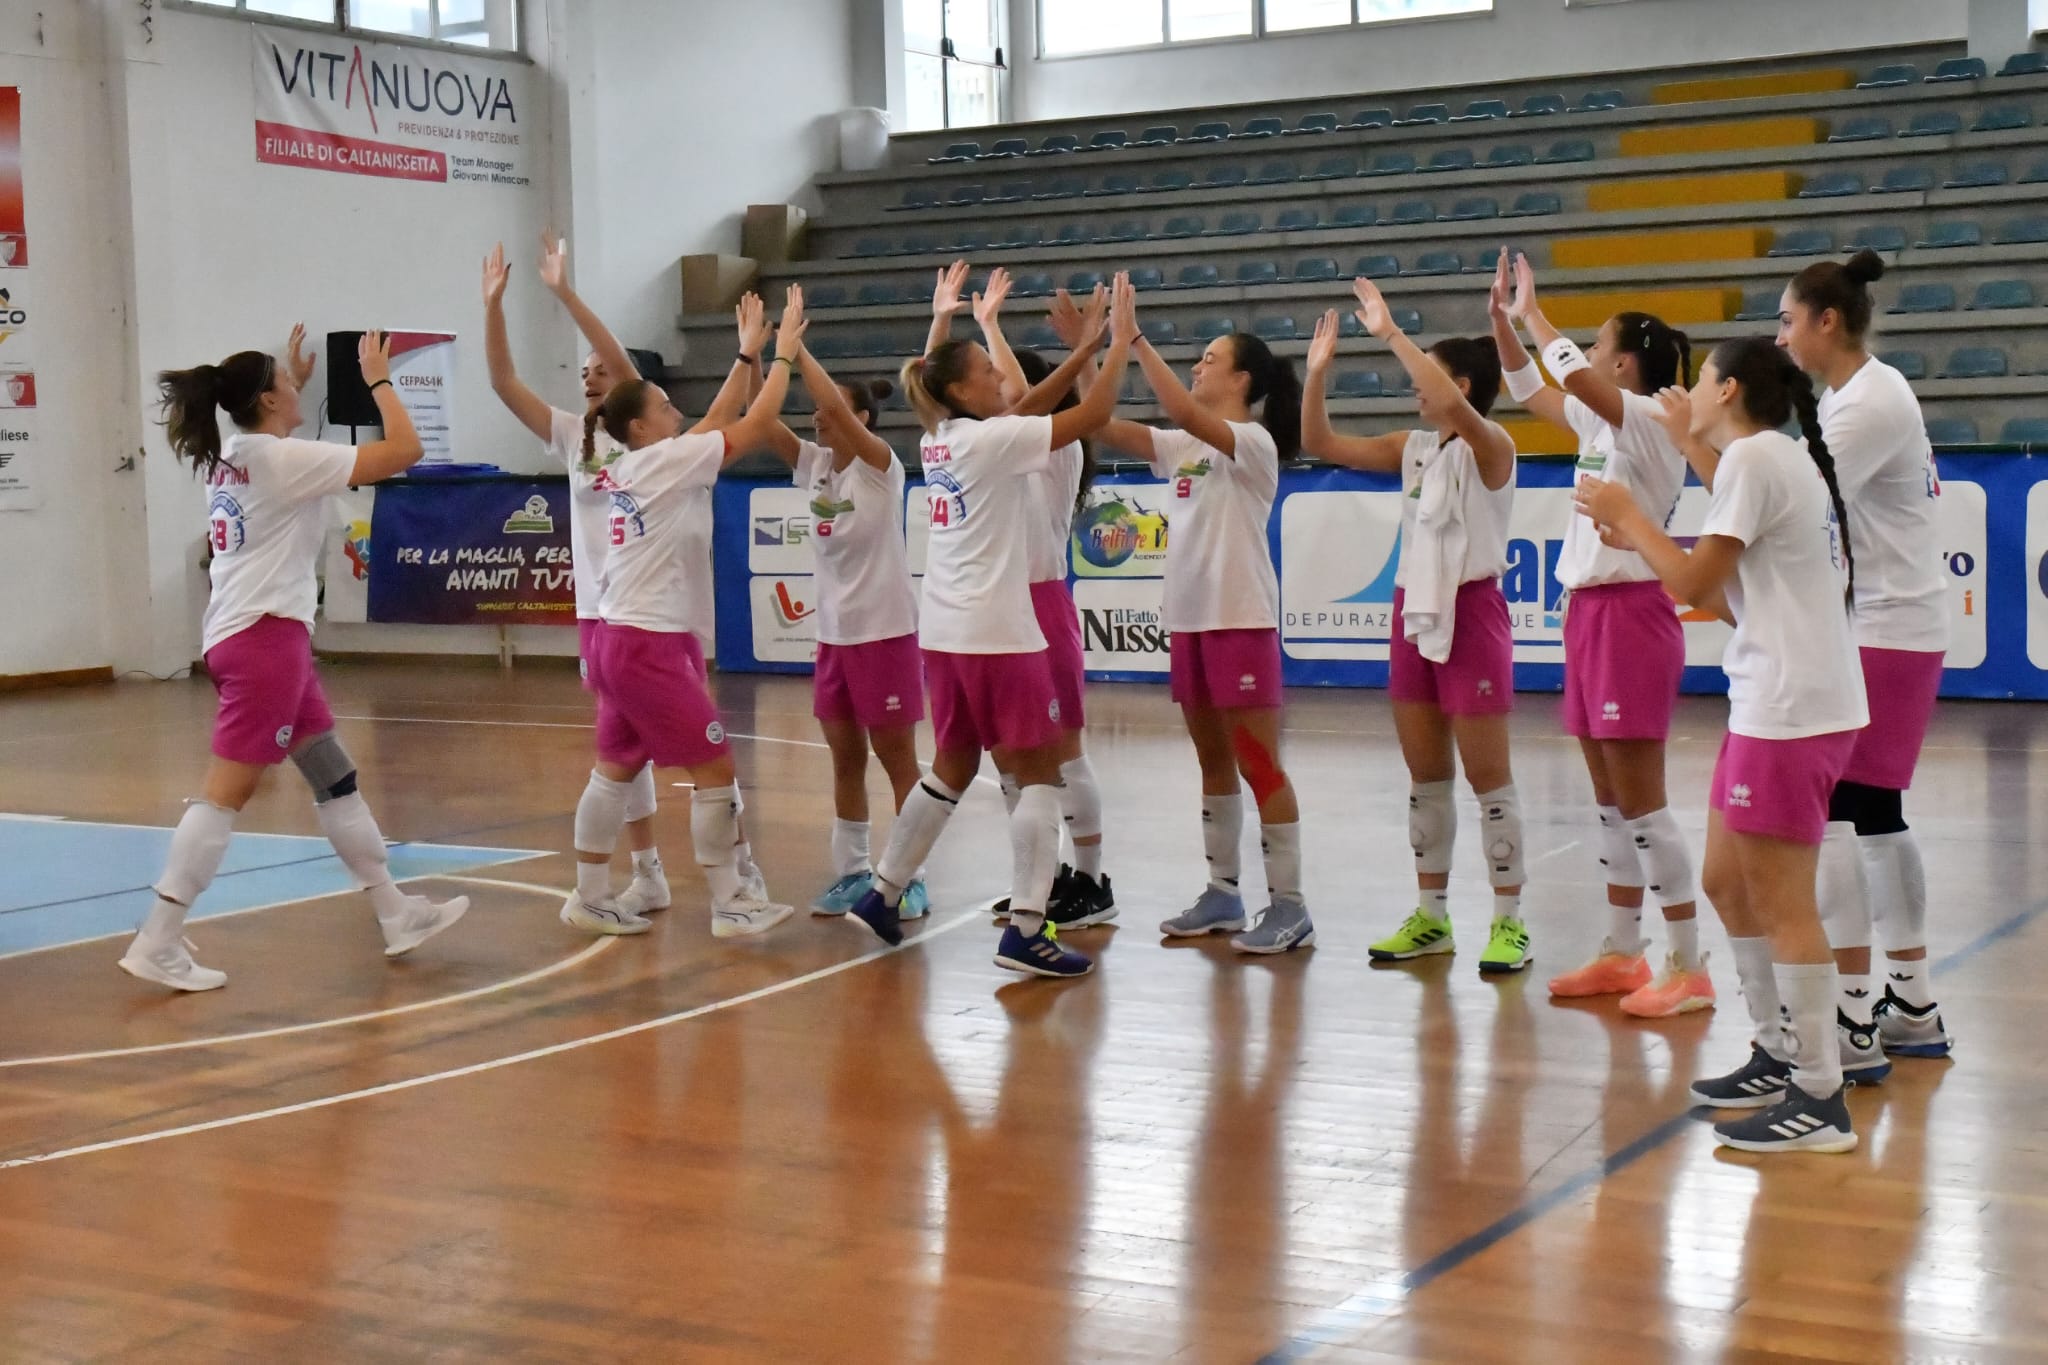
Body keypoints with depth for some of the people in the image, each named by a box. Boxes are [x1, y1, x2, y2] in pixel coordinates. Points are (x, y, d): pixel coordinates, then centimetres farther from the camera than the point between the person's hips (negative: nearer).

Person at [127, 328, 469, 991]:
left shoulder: (229, 456, 11)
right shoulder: (283, 458, -13)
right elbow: (404, 450, -14)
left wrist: (296, 383, 33)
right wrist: (378, 378, -1)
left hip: (243, 634, 10)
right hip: (265, 637, -10)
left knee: (335, 776, 14)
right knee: (228, 791, -9)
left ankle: (396, 913, 21)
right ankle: (157, 944, -9)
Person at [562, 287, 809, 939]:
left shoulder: (640, 465, 11)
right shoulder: (663, 460, -12)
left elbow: (719, 421, 19)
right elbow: (757, 425, -12)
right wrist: (784, 353, -2)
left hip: (620, 639, 10)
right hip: (650, 645, -10)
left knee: (615, 770, 13)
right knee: (715, 768, -3)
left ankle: (590, 899, 19)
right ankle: (732, 905, 1)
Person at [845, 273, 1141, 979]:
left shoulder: (942, 439, 10)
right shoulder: (991, 440, -13)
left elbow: (1033, 404, 18)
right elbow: (1094, 414, -12)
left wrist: (1090, 344, 13)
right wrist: (1121, 340, -1)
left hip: (944, 631, 8)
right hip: (997, 635, -8)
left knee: (952, 768, 20)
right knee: (1038, 773, -2)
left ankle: (881, 894, 23)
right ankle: (1025, 931, -6)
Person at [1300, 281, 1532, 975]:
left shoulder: (1490, 447, -10)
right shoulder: (1413, 448, 10)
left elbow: (1453, 407, -32)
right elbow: (1321, 444, 9)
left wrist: (1391, 334, -27)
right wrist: (1318, 371, -3)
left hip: (1471, 612, -7)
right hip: (1414, 611, 7)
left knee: (1487, 777, -3)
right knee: (1424, 777, 11)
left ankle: (1509, 923, 4)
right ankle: (1431, 916, 19)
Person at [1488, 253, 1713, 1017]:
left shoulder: (1651, 422, -12)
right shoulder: (1601, 424, 12)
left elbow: (1575, 377, -29)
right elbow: (1529, 391, 25)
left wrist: (1532, 313, -15)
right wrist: (1502, 320, 13)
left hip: (1630, 614, -9)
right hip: (1589, 610, 9)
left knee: (1641, 800, -8)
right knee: (1610, 797, 13)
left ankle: (1689, 968, -3)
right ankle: (1623, 954, 21)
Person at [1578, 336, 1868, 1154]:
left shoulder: (1752, 454, -11)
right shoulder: (1780, 458, 17)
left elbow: (1695, 585, -13)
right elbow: (1727, 589, 20)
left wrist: (1629, 517, 1)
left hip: (1789, 712, -10)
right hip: (1775, 706, 10)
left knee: (1780, 902, -6)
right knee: (1727, 883, 16)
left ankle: (1820, 1103, -1)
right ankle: (1780, 1056, 26)